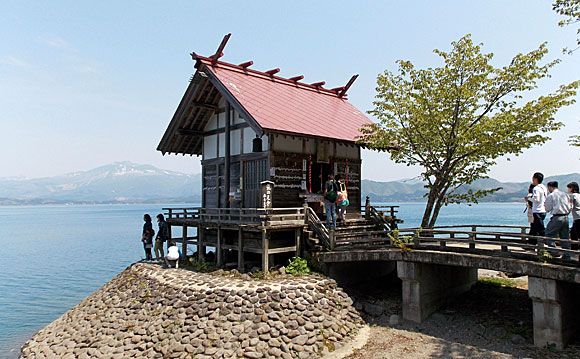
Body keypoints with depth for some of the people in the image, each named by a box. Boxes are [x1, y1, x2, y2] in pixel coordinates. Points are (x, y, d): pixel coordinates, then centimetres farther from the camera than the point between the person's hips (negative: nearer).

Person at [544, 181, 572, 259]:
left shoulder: (550, 196, -5)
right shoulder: (566, 195, 12)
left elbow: (548, 209, -4)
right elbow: (570, 207, 13)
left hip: (557, 218, -6)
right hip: (566, 218, 6)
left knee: (549, 235, 3)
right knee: (565, 237, 11)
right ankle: (567, 256, 12)